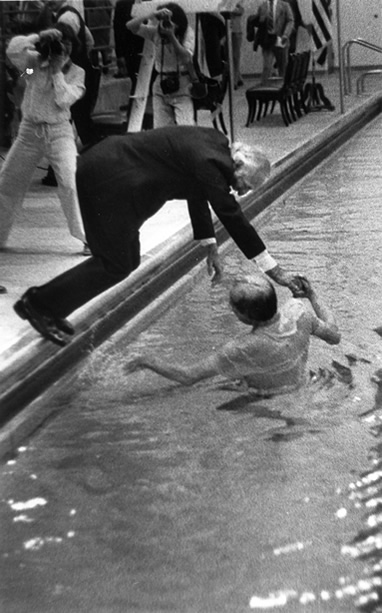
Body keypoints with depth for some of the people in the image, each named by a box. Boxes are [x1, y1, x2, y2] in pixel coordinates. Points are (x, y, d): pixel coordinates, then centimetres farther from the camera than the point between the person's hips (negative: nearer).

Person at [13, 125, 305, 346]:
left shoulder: (215, 143, 6)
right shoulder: (210, 161, -22)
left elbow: (198, 194, 19)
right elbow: (232, 216, -23)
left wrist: (210, 247, 18)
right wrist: (274, 270, -20)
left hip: (107, 168, 10)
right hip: (107, 178, -10)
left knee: (127, 260, 14)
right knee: (116, 265, -3)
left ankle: (49, 305, 22)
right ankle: (39, 303, 8)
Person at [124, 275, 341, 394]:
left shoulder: (245, 349, -39)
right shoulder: (299, 311, -27)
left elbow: (188, 376, -31)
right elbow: (334, 336, -6)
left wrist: (148, 360, -16)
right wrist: (312, 296, 5)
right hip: (300, 384, 6)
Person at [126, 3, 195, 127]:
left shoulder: (187, 32, -7)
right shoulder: (156, 31, -1)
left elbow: (186, 58, -20)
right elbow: (130, 26, -12)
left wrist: (171, 36, -27)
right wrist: (152, 15, -25)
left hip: (181, 88, -3)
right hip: (161, 86, 3)